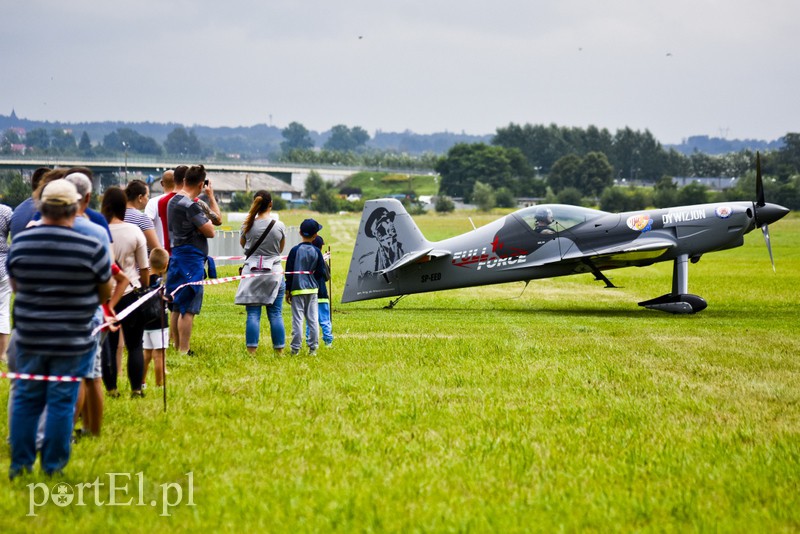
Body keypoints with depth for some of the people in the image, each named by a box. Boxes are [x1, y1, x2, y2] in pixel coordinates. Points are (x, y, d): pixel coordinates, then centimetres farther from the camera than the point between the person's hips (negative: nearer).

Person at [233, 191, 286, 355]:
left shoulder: (248, 225, -4)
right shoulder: (279, 226, -5)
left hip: (252, 272, 0)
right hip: (274, 272, 0)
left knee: (253, 314, 0)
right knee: (276, 314, 5)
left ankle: (251, 350, -4)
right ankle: (279, 350, 8)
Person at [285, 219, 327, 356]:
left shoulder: (295, 250, -7)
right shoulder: (316, 251, -1)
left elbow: (289, 272, -5)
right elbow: (321, 271, 1)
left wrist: (287, 290, 1)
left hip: (297, 288, -2)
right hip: (312, 289, 2)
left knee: (297, 319, -2)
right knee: (313, 319, 6)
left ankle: (295, 348, -2)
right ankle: (313, 348, 7)